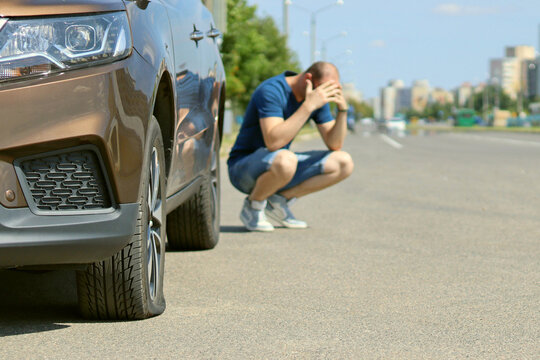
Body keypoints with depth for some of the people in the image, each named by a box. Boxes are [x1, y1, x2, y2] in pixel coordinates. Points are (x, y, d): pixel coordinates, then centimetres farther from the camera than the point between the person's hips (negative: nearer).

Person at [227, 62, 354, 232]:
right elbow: (273, 142, -35)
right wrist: (309, 105, -36)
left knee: (344, 163, -5)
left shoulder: (319, 97, 0)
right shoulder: (271, 90, -23)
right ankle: (253, 206, -10)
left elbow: (335, 145, 0)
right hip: (243, 166, -8)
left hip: (277, 167, 8)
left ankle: (278, 200, 0)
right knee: (285, 160, -41)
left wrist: (343, 110, -17)